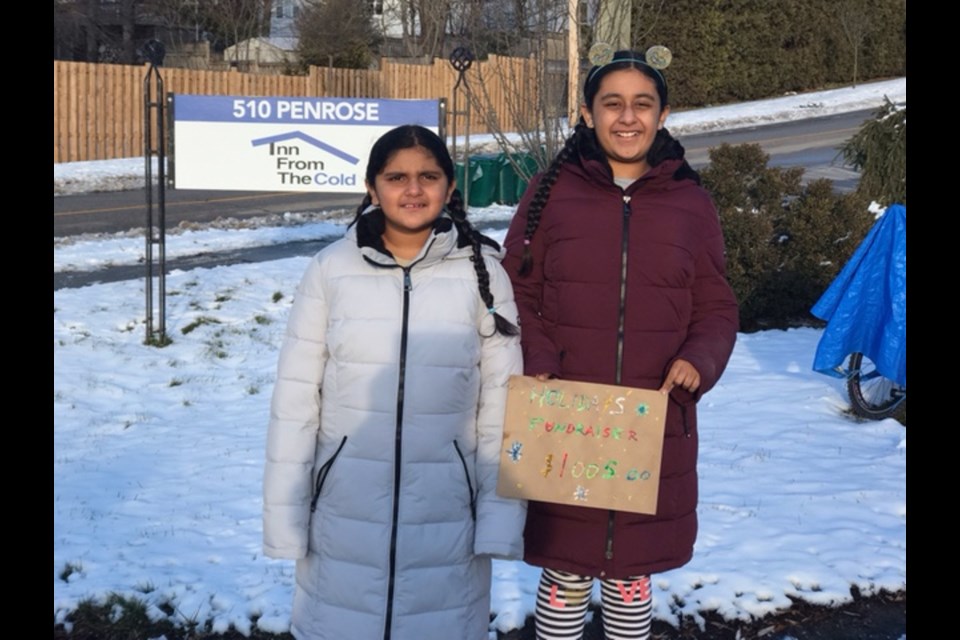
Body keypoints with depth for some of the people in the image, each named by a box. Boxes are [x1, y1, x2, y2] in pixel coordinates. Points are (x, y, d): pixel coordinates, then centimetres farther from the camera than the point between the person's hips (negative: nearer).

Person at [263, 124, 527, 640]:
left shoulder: (483, 273, -4)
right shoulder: (331, 269, -6)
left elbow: (502, 403, -1)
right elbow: (295, 399, -2)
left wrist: (500, 514, -3)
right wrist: (285, 514, -2)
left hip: (445, 519, 0)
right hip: (345, 515, 0)